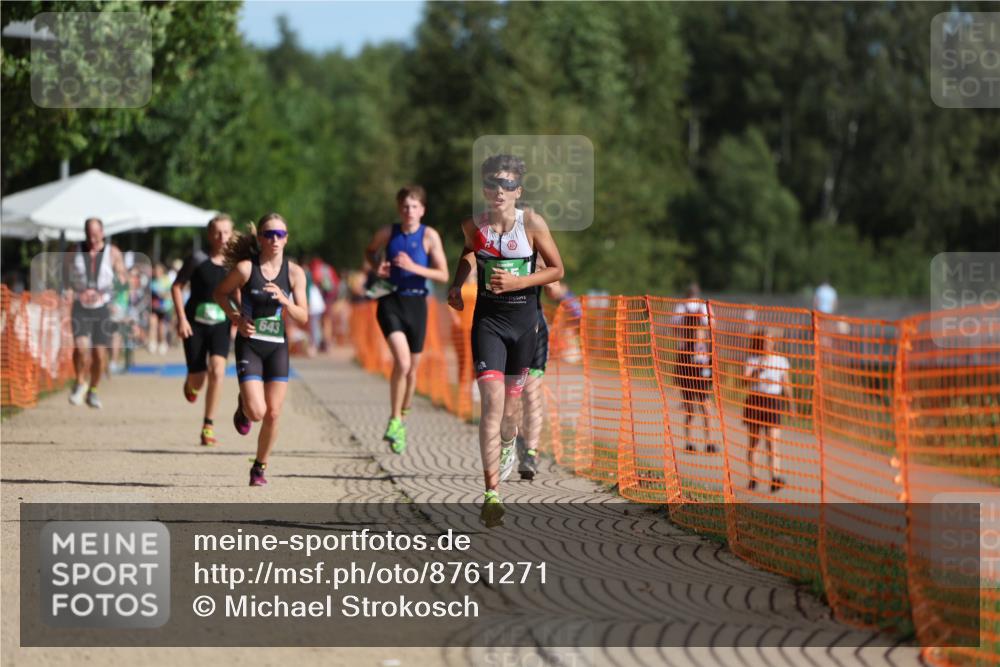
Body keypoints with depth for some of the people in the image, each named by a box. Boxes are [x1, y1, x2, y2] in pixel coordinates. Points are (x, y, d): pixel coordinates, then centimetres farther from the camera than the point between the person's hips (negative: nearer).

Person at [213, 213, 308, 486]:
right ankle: (242, 407, 23)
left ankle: (260, 467, 21)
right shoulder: (246, 268, -9)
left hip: (277, 346, 3)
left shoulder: (294, 273, -2)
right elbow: (220, 293, 6)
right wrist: (236, 318, -8)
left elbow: (303, 318, -3)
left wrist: (284, 300, -21)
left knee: (273, 414, 2)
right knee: (257, 412, -14)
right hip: (249, 344, -3)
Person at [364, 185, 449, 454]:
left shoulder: (429, 236, -4)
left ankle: (403, 417, 34)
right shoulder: (388, 233, 0)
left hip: (416, 303, 1)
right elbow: (369, 251, 20)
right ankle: (394, 421, -10)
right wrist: (377, 266, -1)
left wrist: (414, 267, -20)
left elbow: (443, 275, -6)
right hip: (391, 303, -1)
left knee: (412, 366, 11)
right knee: (402, 360, -21)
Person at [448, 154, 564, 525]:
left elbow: (556, 269, -2)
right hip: (488, 318, 0)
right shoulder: (473, 224, -3)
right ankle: (492, 492, -20)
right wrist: (457, 284, 5)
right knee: (492, 400, -16)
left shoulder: (532, 223, -9)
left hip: (524, 319, 0)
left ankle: (507, 445, 51)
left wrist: (518, 281, -15)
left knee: (510, 404, 13)